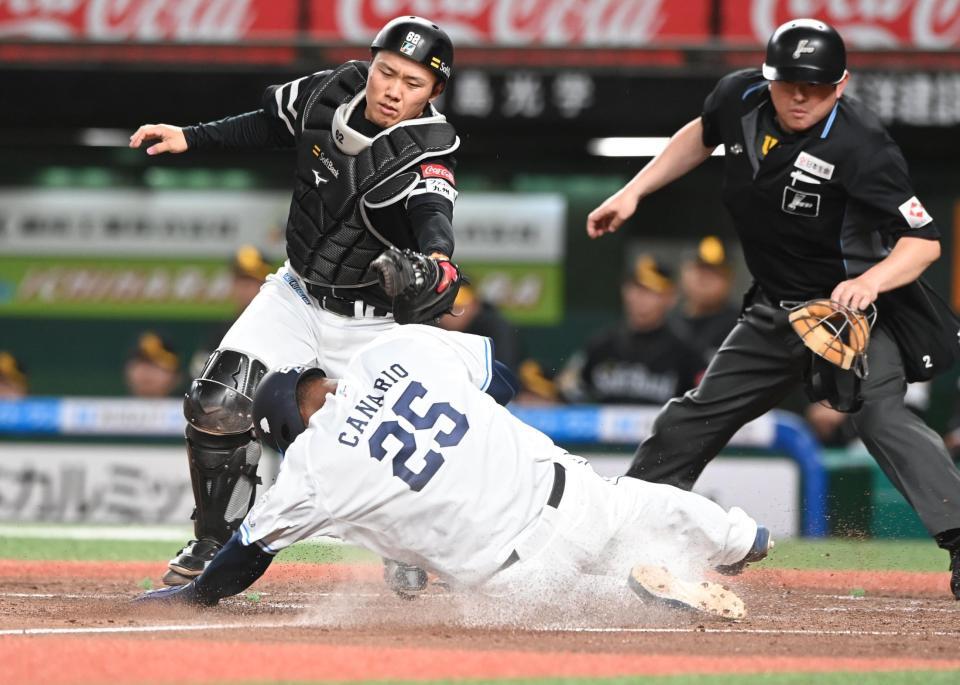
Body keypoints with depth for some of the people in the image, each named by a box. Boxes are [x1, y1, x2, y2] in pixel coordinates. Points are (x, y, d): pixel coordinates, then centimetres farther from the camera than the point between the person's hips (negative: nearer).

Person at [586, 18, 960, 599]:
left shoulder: (860, 145, -27)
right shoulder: (740, 97, -9)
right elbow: (704, 134, 16)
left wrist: (870, 282, -50)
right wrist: (633, 193, 11)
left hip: (855, 308, -7)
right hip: (775, 311, 7)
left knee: (881, 414, -31)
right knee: (689, 424, 12)